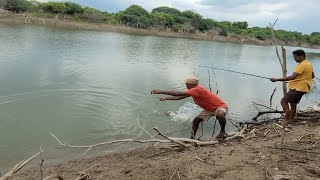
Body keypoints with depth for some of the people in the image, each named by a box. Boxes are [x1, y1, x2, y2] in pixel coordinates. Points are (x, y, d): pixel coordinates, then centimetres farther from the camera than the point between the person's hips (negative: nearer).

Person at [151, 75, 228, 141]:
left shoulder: (197, 89, -33)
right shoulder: (194, 90, -3)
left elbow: (179, 93, -35)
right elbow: (180, 97, 6)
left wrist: (161, 91, -32)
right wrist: (166, 98, 0)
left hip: (220, 106, -9)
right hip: (209, 109, 9)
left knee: (220, 115, -41)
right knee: (196, 121, 1)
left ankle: (223, 132, -14)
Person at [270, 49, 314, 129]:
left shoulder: (302, 65, -20)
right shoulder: (309, 64, 14)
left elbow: (292, 77, -30)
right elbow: (312, 76, 27)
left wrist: (277, 79, -31)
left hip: (298, 88, -11)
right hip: (302, 88, 11)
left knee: (283, 101, -12)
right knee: (293, 103, 15)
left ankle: (287, 121, -10)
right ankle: (290, 122, 21)